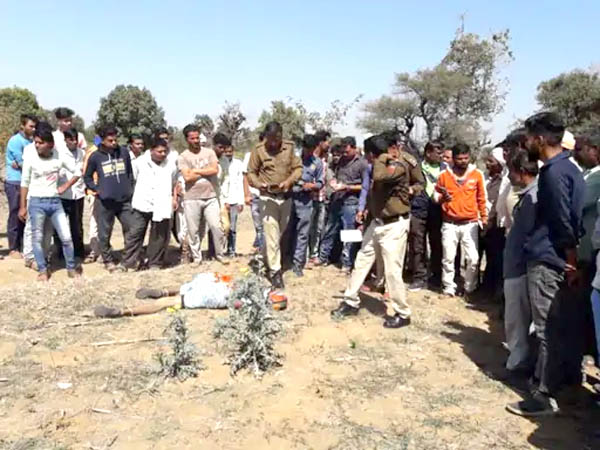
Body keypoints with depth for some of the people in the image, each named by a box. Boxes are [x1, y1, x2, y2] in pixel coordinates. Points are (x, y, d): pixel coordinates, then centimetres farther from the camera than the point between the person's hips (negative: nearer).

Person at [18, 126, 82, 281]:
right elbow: (25, 183, 0)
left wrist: (65, 187, 0)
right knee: (38, 238, 3)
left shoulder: (59, 157, -3)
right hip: (36, 202, -1)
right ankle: (43, 270, 17)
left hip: (55, 201, 2)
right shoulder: (30, 159, -6)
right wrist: (23, 206, 1)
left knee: (66, 237, 1)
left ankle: (71, 268, 16)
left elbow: (77, 172, 9)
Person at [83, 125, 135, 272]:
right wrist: (97, 189, -3)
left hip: (125, 200, 2)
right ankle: (108, 261, 20)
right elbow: (87, 176, 9)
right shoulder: (95, 156, -3)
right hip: (105, 201, -2)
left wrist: (130, 189, 10)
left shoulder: (124, 152, 4)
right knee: (104, 234, 5)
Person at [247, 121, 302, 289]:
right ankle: (275, 271, -2)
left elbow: (298, 168, 2)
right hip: (268, 197, -3)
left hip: (286, 196, 3)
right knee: (272, 234, -7)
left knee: (280, 233, 15)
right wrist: (259, 184, -22)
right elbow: (251, 173, -2)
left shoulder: (290, 147, -2)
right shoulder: (258, 149, -7)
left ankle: (267, 259, 37)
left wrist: (289, 181, -16)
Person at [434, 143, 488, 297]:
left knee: (473, 258, -2)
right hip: (449, 224, 0)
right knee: (448, 258, 4)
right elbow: (436, 194, 8)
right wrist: (442, 198, -15)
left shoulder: (477, 174, 1)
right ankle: (449, 287, 16)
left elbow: (482, 198, 9)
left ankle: (470, 288, 14)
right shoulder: (444, 175, 0)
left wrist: (484, 217, 6)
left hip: (470, 224, 0)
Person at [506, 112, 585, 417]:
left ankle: (545, 396, 6)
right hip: (551, 258, 10)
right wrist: (572, 261, 17)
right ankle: (544, 379, 31)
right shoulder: (566, 168, 13)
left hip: (546, 260, -10)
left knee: (547, 329, -3)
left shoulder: (554, 173, -19)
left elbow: (563, 222, -19)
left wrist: (571, 261, -10)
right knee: (552, 327, 18)